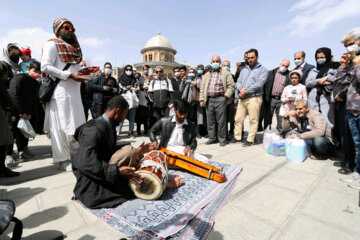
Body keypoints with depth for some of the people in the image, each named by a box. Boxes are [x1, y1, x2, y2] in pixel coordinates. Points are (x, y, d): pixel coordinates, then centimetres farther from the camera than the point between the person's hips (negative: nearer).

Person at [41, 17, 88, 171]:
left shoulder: (74, 47, 25)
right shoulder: (52, 44, 2)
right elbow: (45, 67, -10)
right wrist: (70, 75, -17)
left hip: (74, 92, 7)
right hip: (60, 93, -7)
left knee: (77, 126, 5)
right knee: (61, 126, -4)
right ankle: (61, 159, 7)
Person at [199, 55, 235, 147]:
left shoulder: (226, 73, 9)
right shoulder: (206, 75, 21)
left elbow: (231, 85, 2)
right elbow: (202, 88, 16)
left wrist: (227, 95, -10)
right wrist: (202, 99, 6)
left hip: (220, 99, -4)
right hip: (209, 100, 4)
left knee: (221, 121, -3)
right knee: (210, 121, 7)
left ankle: (222, 139, 8)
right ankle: (212, 138, 18)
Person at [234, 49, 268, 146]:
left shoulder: (262, 69, 4)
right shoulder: (244, 70, 22)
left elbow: (259, 84, -10)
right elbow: (238, 82, 13)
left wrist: (246, 91, -12)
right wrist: (240, 89, -9)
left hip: (254, 98, -5)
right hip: (242, 98, 6)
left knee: (253, 121, -3)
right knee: (238, 119, 5)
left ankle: (250, 140, 6)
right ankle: (237, 137, 15)